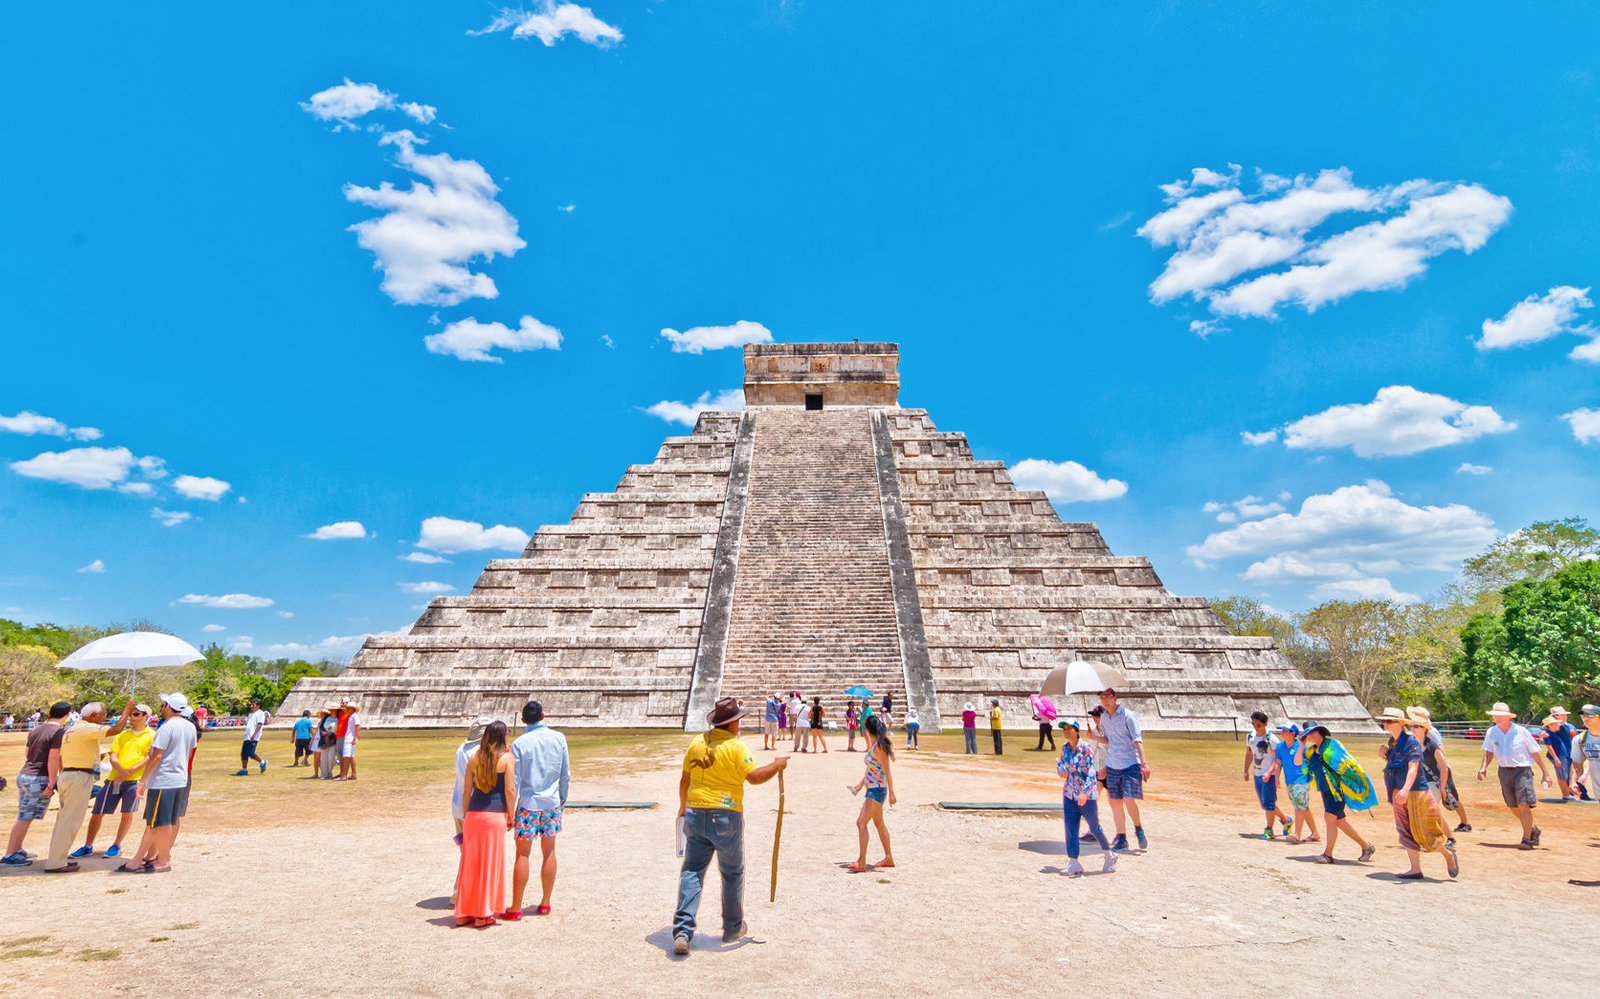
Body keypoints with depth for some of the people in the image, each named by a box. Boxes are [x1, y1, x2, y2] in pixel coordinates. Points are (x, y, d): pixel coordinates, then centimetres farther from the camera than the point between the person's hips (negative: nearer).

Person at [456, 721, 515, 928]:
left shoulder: (474, 758, 7)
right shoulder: (506, 758, -6)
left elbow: (467, 790, 8)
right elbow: (510, 790, -9)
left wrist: (465, 816, 16)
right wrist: (511, 817, 1)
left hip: (473, 814, 4)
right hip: (495, 814, -4)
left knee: (470, 863, 12)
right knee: (491, 862, 5)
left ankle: (464, 913, 19)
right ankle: (484, 914, 10)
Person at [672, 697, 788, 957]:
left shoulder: (697, 742, 5)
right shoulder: (734, 746, -12)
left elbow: (685, 779, 13)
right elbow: (753, 776, -19)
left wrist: (683, 805, 28)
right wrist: (777, 765, -4)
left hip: (696, 814, 4)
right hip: (726, 816, -4)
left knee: (692, 870, 8)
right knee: (732, 873, 13)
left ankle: (682, 930, -2)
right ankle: (733, 929, 27)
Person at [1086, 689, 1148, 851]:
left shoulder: (1128, 716, -8)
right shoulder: (1104, 718, 9)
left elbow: (1138, 740, -11)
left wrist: (1144, 763, -19)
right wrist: (1095, 737, -1)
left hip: (1131, 764, -5)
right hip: (1112, 766, 5)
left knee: (1129, 799, -13)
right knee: (1115, 802, 4)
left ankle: (1139, 830, 13)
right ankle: (1121, 838, 13)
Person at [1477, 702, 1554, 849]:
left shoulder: (1521, 731, -5)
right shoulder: (1491, 732, 4)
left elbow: (1535, 752, 2)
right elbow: (1488, 751, 10)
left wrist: (1545, 773, 0)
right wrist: (1484, 767, -5)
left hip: (1522, 770, -4)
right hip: (1504, 772, 4)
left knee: (1524, 805, -11)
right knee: (1513, 807, 11)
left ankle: (1527, 839, -3)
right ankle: (1533, 830, 35)